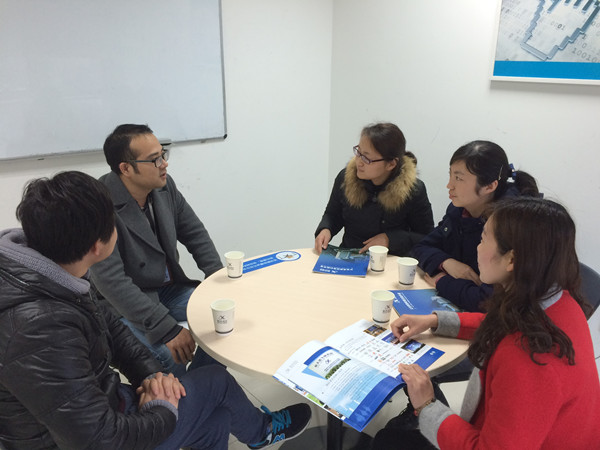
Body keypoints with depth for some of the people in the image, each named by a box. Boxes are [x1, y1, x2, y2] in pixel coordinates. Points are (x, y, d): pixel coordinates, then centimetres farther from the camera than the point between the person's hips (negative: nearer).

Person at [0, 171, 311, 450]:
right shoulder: (42, 329, -39)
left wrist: (150, 372, -5)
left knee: (214, 420, 13)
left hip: (99, 403, 7)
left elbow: (105, 323, 6)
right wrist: (163, 412, -15)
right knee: (217, 380, 7)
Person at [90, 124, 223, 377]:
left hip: (168, 288, 7)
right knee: (170, 356, -28)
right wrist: (169, 329, -30)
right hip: (124, 306, -7)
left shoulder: (164, 186, -4)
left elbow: (195, 234, 6)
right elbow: (113, 284, -28)